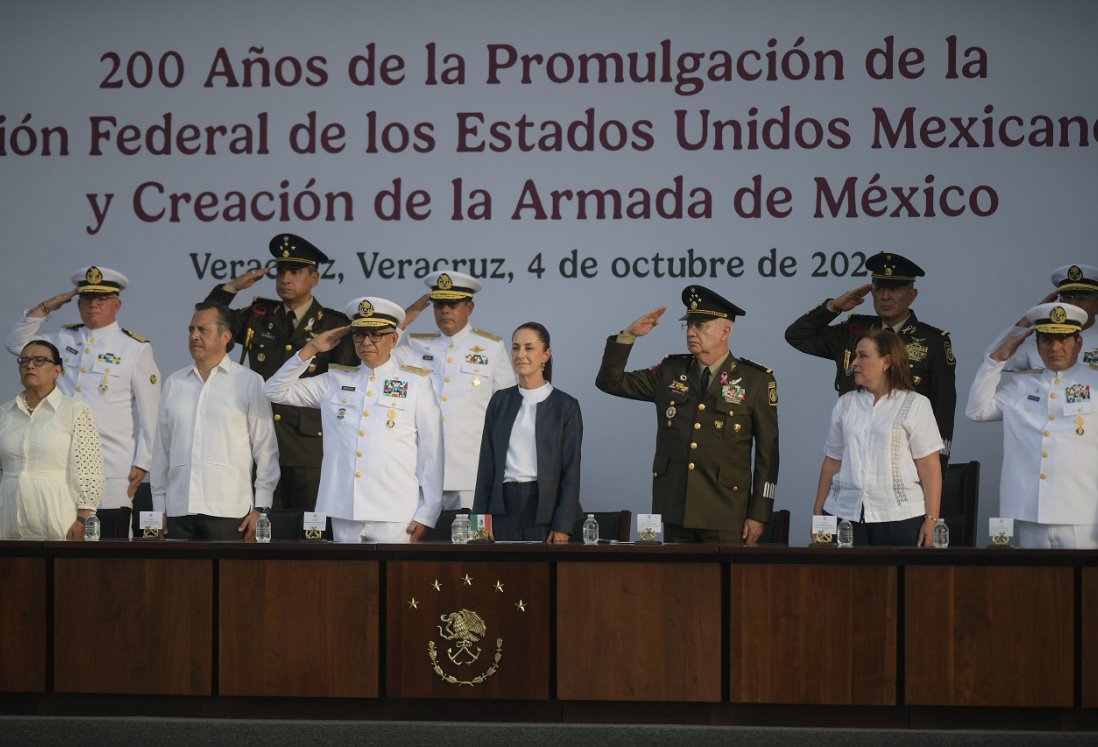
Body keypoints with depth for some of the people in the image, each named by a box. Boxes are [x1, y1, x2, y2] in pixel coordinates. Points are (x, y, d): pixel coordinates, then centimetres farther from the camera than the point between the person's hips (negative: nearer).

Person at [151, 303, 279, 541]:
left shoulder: (250, 382, 2)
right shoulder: (174, 383, 13)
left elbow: (265, 449, 1)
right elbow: (161, 449, 15)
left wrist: (260, 508, -4)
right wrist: (159, 507, 12)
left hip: (229, 512, -3)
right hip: (179, 511, 3)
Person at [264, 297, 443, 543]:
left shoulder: (417, 383, 7)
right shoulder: (335, 381, 15)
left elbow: (432, 452, 4)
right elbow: (276, 390, 16)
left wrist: (426, 516, -2)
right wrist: (311, 349, 6)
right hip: (343, 514, 3)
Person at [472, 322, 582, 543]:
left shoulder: (565, 406, 0)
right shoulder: (500, 401, 10)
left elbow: (571, 471, -2)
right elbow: (487, 464, 10)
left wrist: (563, 527, -9)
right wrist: (481, 518, 3)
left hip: (544, 508, -3)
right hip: (504, 506, 3)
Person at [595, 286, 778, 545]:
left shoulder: (757, 380, 0)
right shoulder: (670, 372, 10)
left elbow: (767, 453, 0)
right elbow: (610, 381, 13)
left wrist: (759, 514, -4)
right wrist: (629, 335, 0)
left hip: (725, 514, -3)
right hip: (675, 511, 3)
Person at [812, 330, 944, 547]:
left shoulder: (915, 404, 1)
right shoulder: (845, 404, 13)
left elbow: (929, 466, -3)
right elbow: (832, 462, 14)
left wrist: (931, 519, -9)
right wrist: (818, 514, 10)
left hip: (899, 518, -3)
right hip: (845, 515, 3)